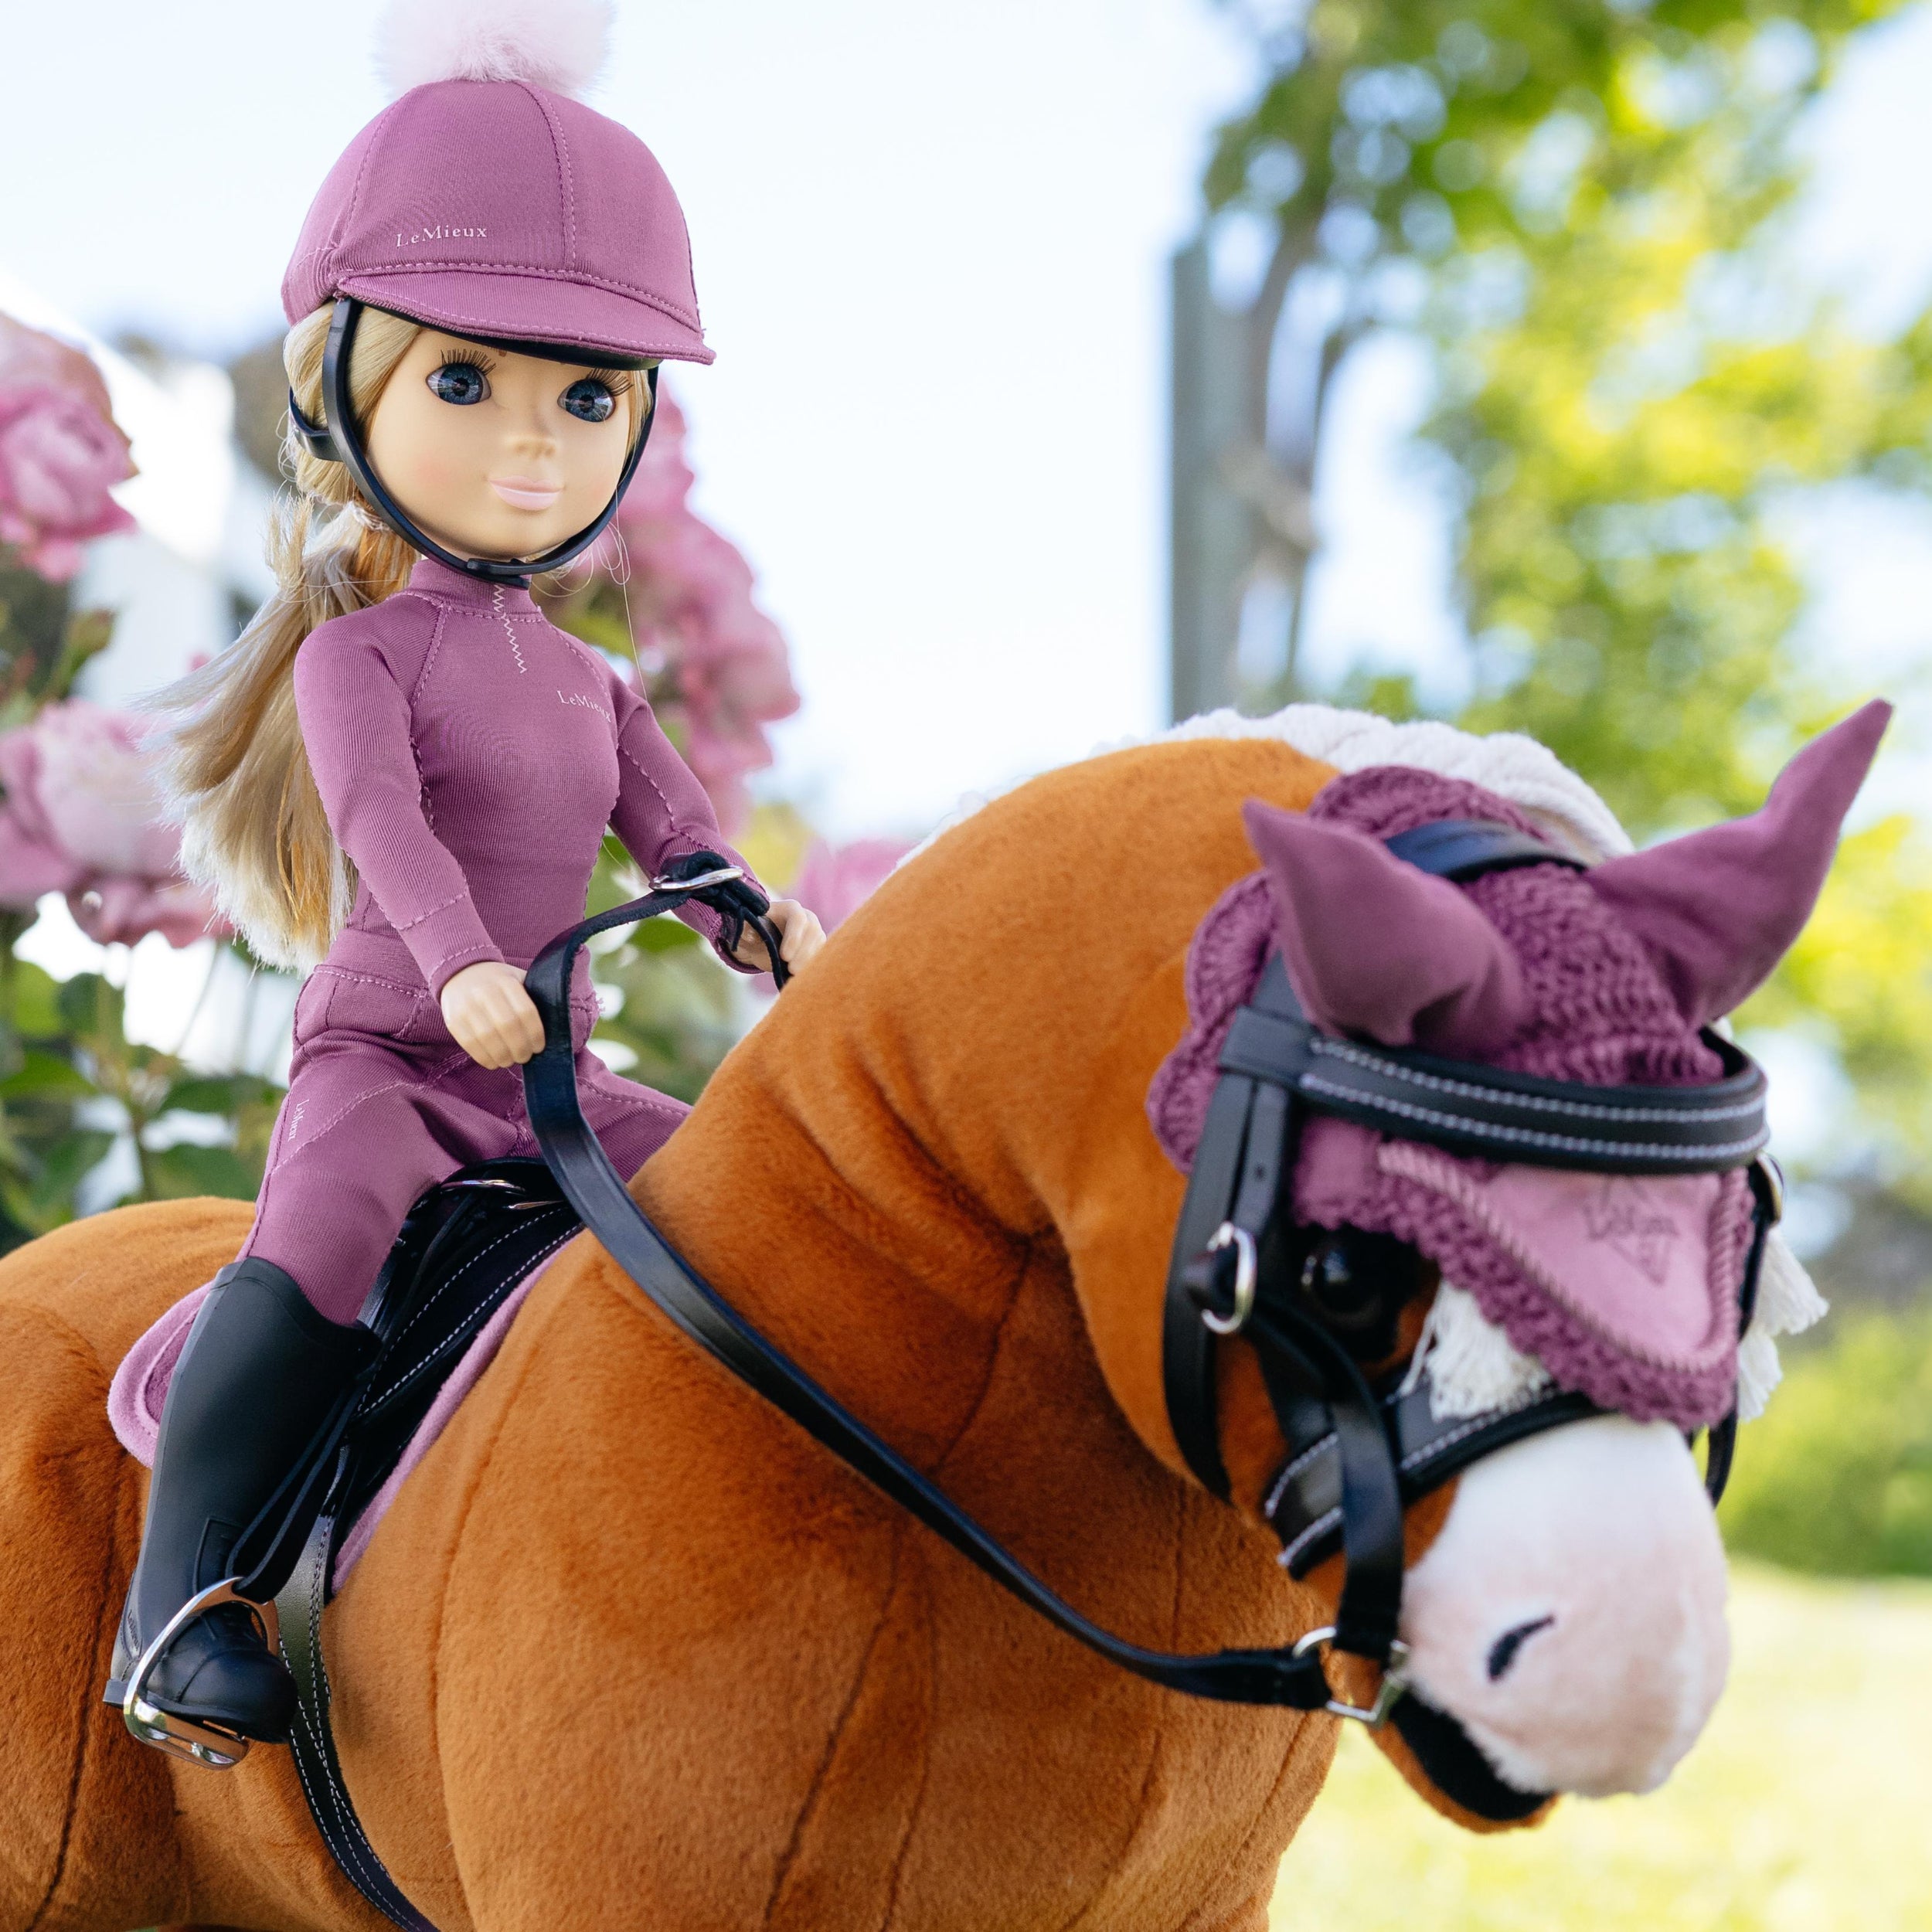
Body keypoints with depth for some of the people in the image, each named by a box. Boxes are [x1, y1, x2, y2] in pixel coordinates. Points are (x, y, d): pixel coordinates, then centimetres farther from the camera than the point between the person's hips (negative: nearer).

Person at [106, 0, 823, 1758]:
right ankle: (181, 1594, -25)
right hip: (384, 1060, -6)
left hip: (550, 1081, 6)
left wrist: (767, 925, -15)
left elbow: (682, 841, 8)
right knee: (313, 1259, -32)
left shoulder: (591, 688, 16)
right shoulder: (363, 653, -2)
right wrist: (464, 968, -36)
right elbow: (384, 818, -19)